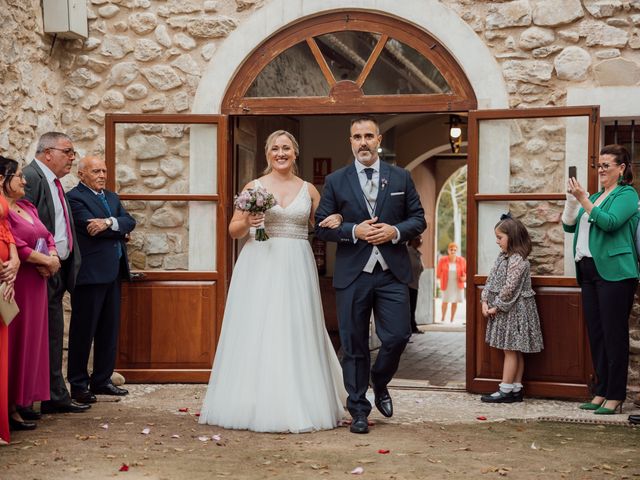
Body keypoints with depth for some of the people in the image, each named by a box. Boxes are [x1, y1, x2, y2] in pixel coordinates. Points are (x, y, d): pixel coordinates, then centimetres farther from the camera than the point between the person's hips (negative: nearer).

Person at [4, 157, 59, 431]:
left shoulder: (28, 207, 16)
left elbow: (47, 236, 16)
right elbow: (14, 246, -22)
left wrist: (53, 256, -4)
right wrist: (45, 261, -13)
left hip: (35, 285, 9)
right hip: (15, 284, -9)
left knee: (30, 343, 11)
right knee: (13, 343, -4)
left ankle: (22, 401, 18)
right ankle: (10, 408, 2)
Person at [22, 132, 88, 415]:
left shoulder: (54, 183, 17)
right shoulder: (31, 177, -14)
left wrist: (69, 264, 13)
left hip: (57, 273, 10)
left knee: (54, 336, 15)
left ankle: (56, 397, 23)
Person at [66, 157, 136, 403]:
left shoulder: (111, 197, 18)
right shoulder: (74, 197, -7)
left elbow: (129, 221, 4)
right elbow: (92, 227, -19)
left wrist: (109, 222, -15)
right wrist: (119, 230, -6)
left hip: (112, 272, 8)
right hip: (89, 273, -8)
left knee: (109, 330, 11)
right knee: (84, 330, 0)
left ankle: (102, 380, 21)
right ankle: (78, 385, 8)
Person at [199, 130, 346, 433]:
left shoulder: (308, 190, 10)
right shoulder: (254, 187, 6)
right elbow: (233, 230, 7)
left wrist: (335, 222, -6)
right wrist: (247, 222, -13)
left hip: (296, 269, 1)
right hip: (259, 267, -1)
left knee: (296, 333, -1)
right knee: (255, 333, -3)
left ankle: (299, 405, 7)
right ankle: (257, 404, 4)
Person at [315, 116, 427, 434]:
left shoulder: (401, 178, 8)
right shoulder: (335, 181, 5)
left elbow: (418, 219, 8)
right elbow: (321, 227, 2)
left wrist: (396, 231, -11)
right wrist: (354, 231, -13)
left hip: (392, 273, 1)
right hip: (352, 275, -1)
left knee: (398, 336, -4)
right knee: (354, 345, 4)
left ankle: (380, 382, 27)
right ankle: (358, 410, 16)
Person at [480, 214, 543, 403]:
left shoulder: (518, 260, -17)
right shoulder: (502, 257, 11)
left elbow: (509, 289, -21)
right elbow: (491, 280, 10)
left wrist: (497, 307, -15)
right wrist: (485, 301, 0)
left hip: (514, 309, -9)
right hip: (504, 310, 9)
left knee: (511, 350, -4)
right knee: (515, 351, 12)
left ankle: (506, 391, -1)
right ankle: (516, 389, 16)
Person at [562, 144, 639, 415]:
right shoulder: (595, 197, 18)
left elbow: (610, 223, -19)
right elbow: (569, 226, 17)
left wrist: (583, 199, -18)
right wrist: (572, 199, 2)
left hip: (614, 272, -8)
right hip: (588, 271, 8)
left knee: (614, 335, -5)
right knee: (596, 334, 10)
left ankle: (615, 397, 0)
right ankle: (601, 392, 17)